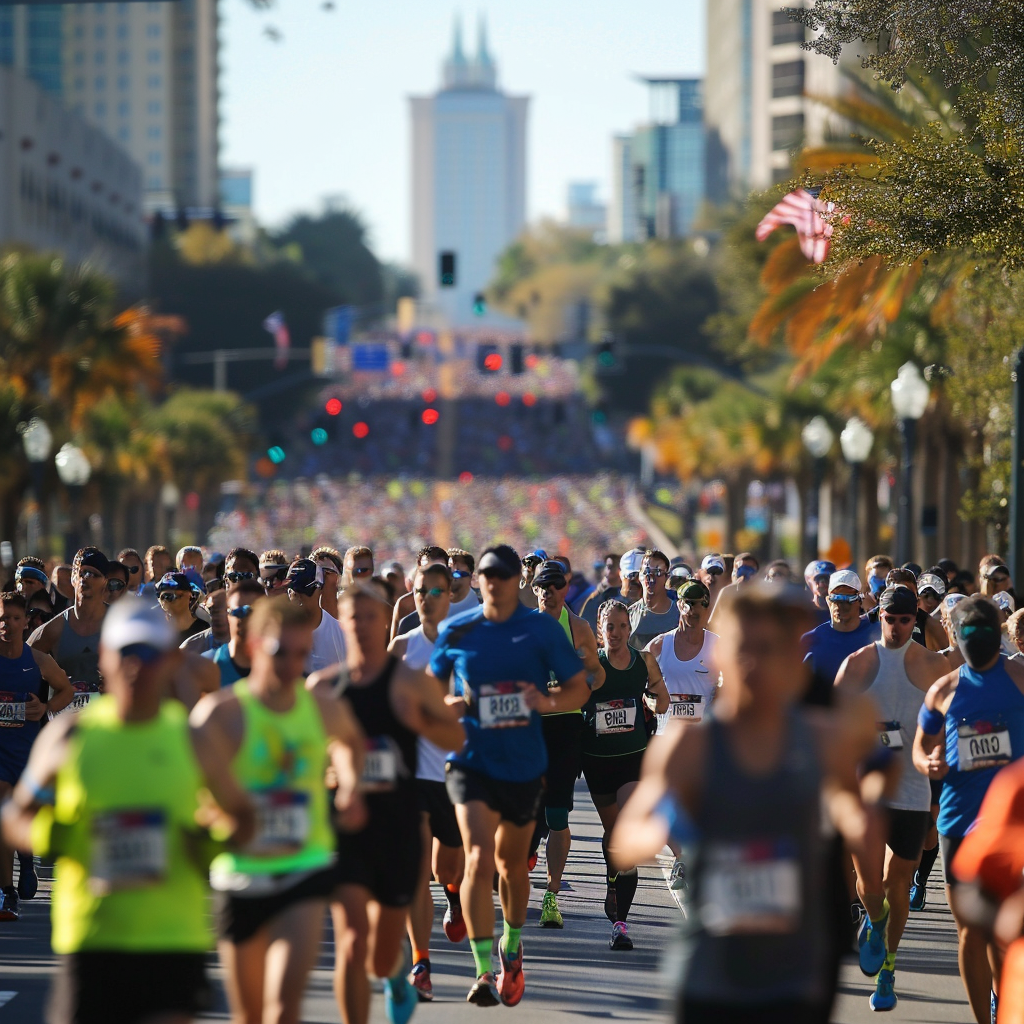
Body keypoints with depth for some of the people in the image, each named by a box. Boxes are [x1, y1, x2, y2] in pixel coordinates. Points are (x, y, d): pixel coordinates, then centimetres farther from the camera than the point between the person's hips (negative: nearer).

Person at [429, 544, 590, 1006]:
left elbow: (579, 689, 1)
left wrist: (548, 701, -19)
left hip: (525, 764, 1)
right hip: (473, 762, -1)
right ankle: (484, 971, -16)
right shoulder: (456, 632, -1)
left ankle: (511, 947, 43)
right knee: (479, 860, -18)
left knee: (512, 864, 17)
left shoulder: (542, 630, -3)